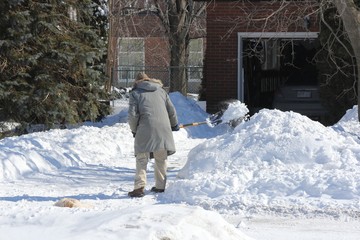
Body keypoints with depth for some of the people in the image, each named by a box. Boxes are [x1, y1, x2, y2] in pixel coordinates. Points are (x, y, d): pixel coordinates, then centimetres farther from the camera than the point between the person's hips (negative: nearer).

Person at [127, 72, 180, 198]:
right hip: (163, 128, 3)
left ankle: (140, 187, -11)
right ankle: (160, 186, 19)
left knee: (142, 159, 0)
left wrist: (134, 130, 14)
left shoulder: (135, 93, 9)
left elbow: (132, 115, -1)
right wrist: (174, 125, 34)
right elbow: (172, 111, 18)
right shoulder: (161, 91, 20)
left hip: (146, 130, -3)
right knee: (161, 159, 15)